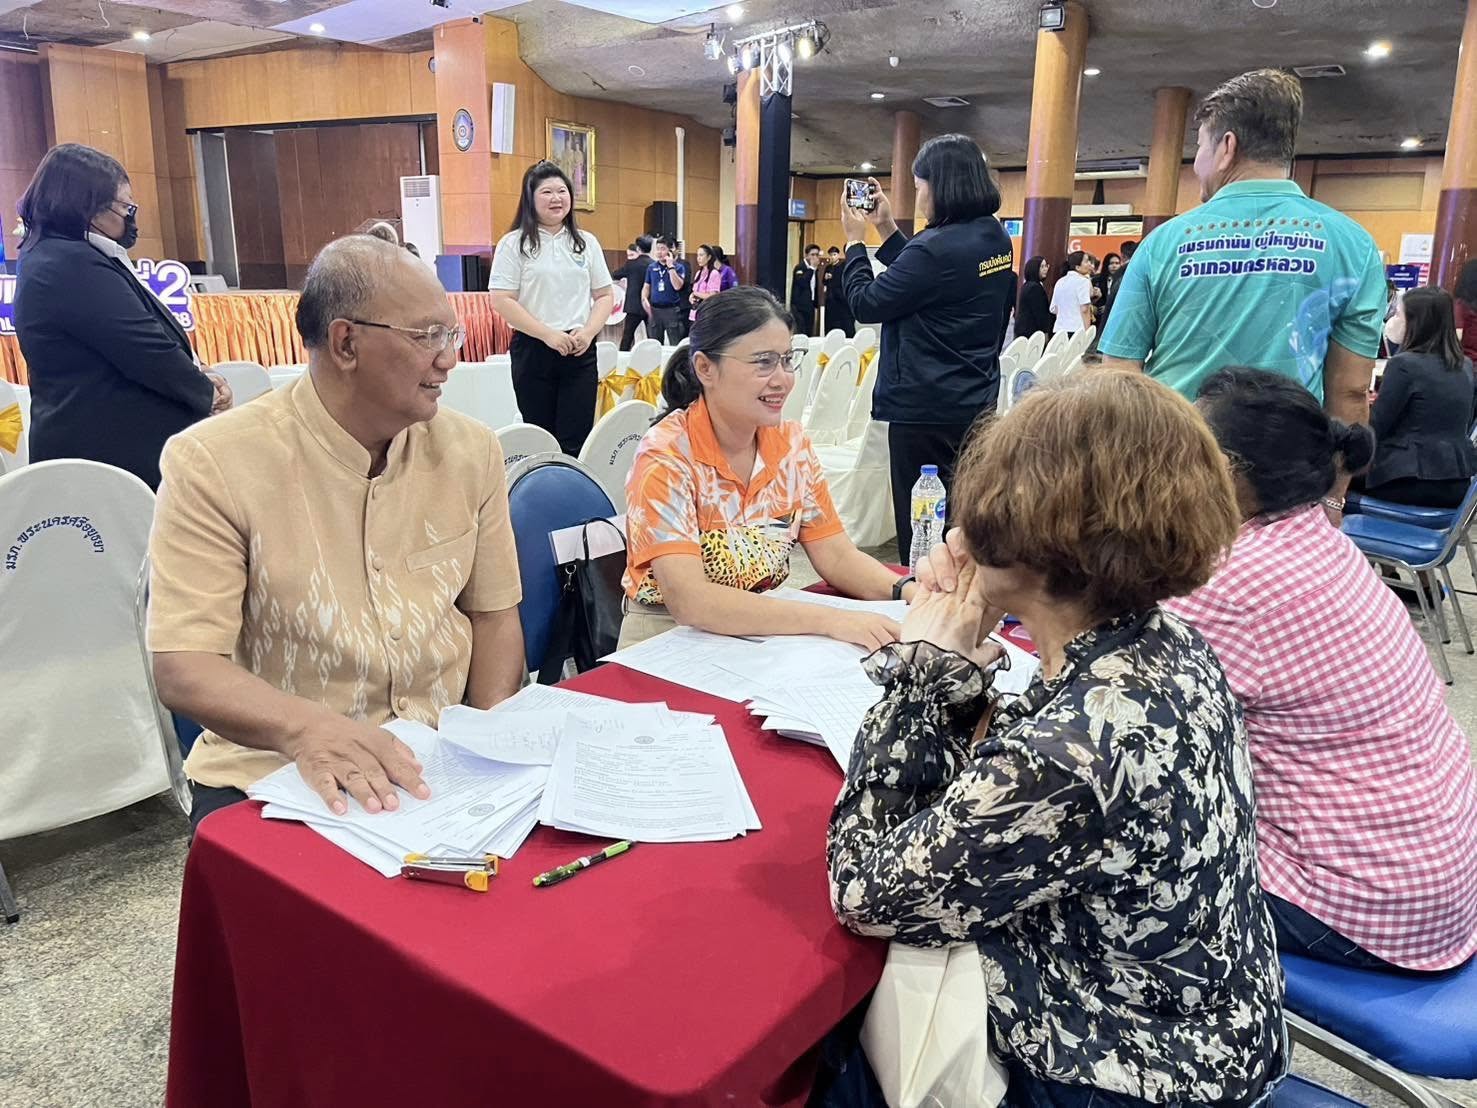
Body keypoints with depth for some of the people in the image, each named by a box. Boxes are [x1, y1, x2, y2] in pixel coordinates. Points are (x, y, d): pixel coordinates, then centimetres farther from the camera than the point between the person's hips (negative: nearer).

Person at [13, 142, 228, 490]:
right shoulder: (75, 266, -19)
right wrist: (207, 392, -5)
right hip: (121, 453, -10)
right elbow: (148, 352, -22)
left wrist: (199, 378, 2)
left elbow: (137, 341, 16)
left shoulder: (52, 256, 15)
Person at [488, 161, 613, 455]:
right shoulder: (513, 244, 0)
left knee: (576, 440, -2)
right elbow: (502, 300, -7)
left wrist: (588, 332, -6)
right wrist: (549, 334, -14)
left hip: (580, 352, 2)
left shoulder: (587, 242, 11)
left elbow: (604, 295, 12)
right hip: (533, 350, -2)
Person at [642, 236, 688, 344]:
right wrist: (644, 299, -4)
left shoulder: (678, 267, -1)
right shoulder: (651, 267, 11)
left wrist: (670, 266, -13)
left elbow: (677, 286, -15)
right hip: (654, 310, 4)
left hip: (672, 310, -4)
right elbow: (646, 286, 15)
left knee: (676, 345, -6)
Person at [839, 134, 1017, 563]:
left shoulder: (937, 248, -21)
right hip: (976, 402, 9)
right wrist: (886, 229, 16)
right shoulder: (995, 238, 7)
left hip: (926, 408, -9)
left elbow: (865, 303, -11)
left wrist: (855, 240, 3)